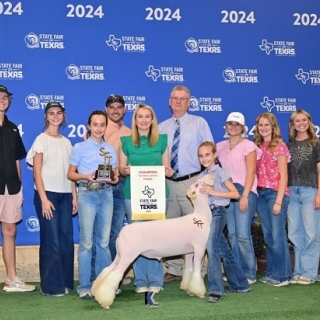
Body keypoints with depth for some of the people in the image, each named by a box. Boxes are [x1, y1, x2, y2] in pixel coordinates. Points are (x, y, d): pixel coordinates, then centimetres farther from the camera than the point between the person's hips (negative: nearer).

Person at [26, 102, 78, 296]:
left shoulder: (66, 142, 12)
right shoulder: (41, 140, -3)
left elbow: (70, 172, 13)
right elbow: (37, 172, -7)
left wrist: (74, 196, 7)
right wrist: (44, 199, -14)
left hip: (65, 195, 5)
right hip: (47, 194, -5)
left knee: (67, 239, 6)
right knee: (51, 241, -3)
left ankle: (66, 282, 17)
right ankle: (51, 286, 6)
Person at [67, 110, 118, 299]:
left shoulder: (111, 149, 13)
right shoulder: (80, 148, 3)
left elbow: (115, 173, 15)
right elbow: (70, 174, 2)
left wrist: (116, 178, -8)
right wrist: (86, 177, -16)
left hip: (106, 194, 3)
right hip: (87, 194, -3)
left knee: (104, 241, 7)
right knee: (86, 242, -4)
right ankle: (85, 286, 3)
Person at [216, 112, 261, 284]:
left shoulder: (248, 146, -1)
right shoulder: (221, 147, 15)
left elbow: (251, 172, -7)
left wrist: (245, 195, -15)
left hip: (244, 191, -5)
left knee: (242, 234, -11)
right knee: (232, 234, 5)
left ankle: (249, 274, -1)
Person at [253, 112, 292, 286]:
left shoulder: (279, 146, -2)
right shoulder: (257, 147, 13)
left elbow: (283, 176, -7)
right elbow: (255, 173, 8)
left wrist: (278, 201, -13)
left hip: (276, 193, -5)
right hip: (260, 194, 5)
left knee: (277, 236, -4)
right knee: (268, 236, 9)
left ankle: (282, 275, 4)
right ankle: (271, 272, 17)